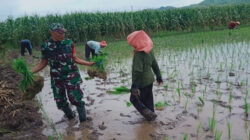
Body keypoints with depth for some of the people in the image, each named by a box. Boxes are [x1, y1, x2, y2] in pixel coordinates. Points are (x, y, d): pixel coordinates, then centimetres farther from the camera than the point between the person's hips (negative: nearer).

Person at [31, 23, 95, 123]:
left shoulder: (69, 43, -3)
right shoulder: (45, 46, -2)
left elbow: (75, 59, 5)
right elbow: (43, 63, 5)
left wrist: (90, 63, -3)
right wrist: (30, 72, -5)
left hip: (71, 76, -2)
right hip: (57, 78, 2)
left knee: (75, 98, -8)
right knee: (60, 101, 10)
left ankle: (83, 121, 9)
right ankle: (70, 116, 34)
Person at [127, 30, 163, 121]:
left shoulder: (138, 54, -25)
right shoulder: (149, 50, 0)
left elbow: (137, 71, -28)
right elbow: (155, 64, 9)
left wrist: (134, 86, -26)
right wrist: (158, 76, 19)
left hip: (141, 82, -8)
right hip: (150, 80, 8)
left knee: (134, 99, 10)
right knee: (148, 99, 22)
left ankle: (148, 114, 3)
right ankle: (151, 114, 34)